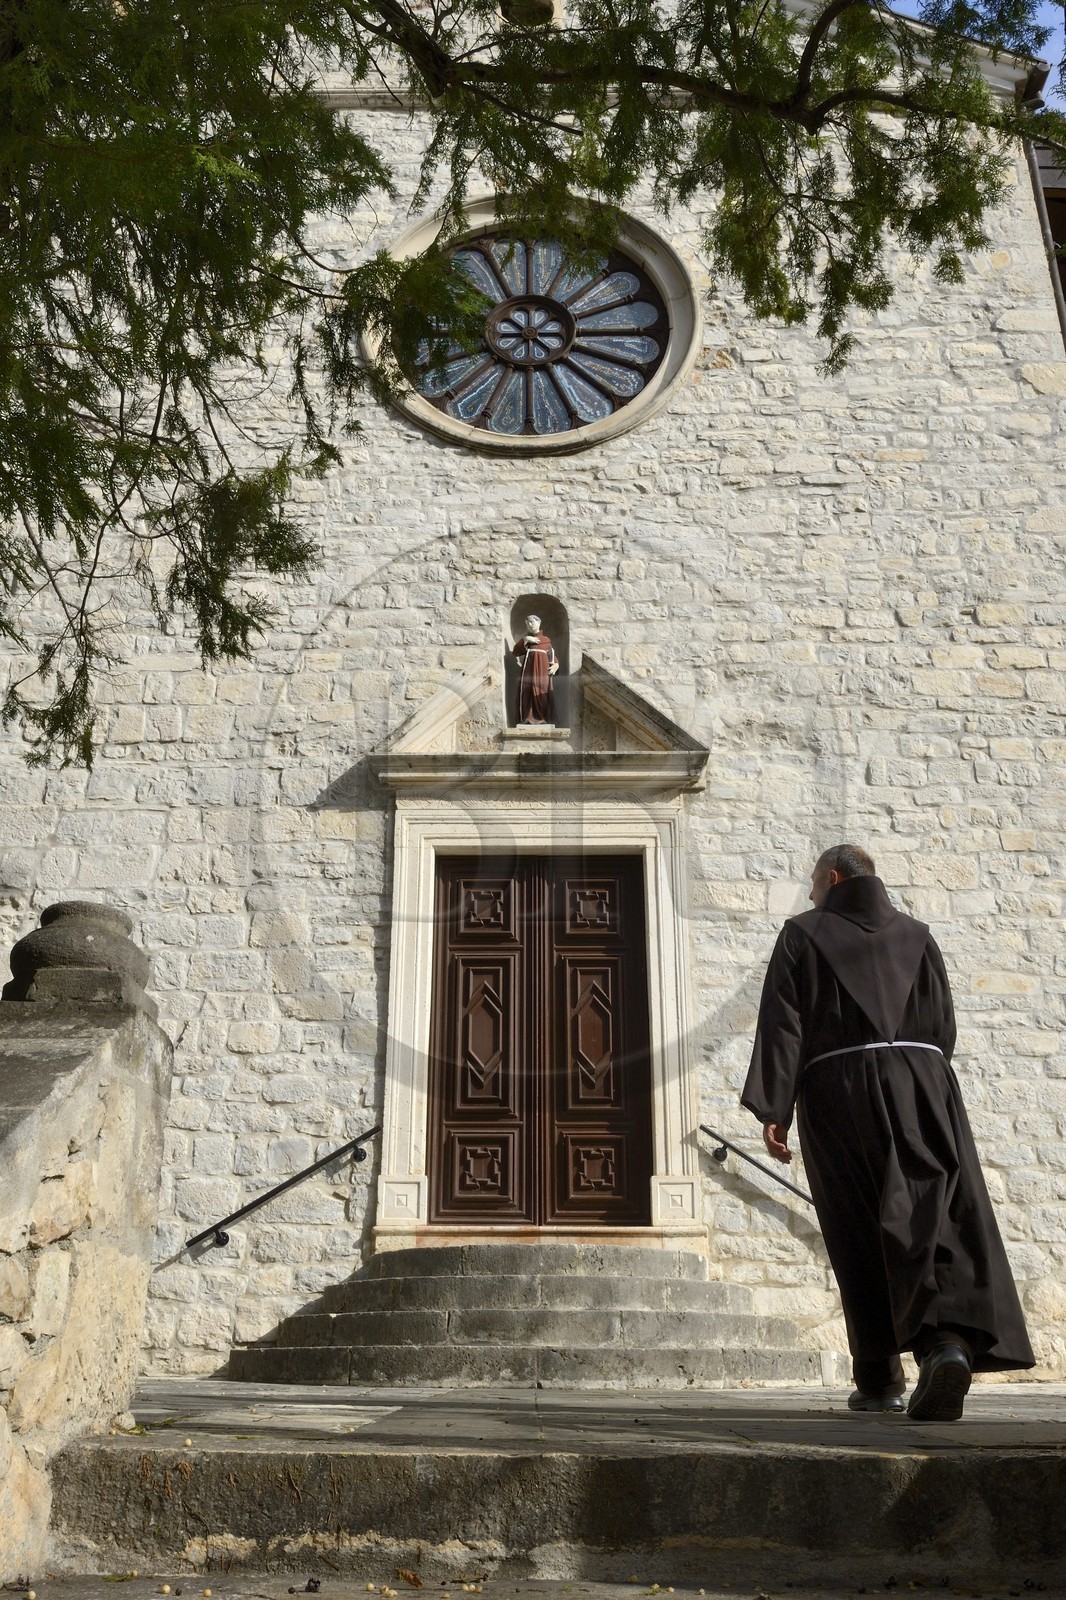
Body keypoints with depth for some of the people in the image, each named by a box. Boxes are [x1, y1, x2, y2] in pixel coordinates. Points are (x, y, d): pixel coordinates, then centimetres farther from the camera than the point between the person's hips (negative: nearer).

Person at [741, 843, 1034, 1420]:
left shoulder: (802, 935, 6)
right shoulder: (916, 935, 16)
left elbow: (782, 1027, -2)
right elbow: (944, 1026, 15)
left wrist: (773, 1111, -4)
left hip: (838, 1093, -2)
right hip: (923, 1084, 2)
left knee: (860, 1236, 5)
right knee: (932, 1221, -5)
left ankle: (880, 1379, 9)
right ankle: (948, 1340, -30)